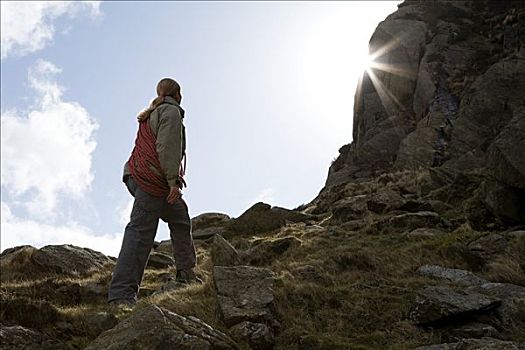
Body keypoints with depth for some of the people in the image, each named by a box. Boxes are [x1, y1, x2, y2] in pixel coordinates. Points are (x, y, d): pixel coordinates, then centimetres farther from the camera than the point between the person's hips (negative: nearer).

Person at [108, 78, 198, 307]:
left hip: (139, 175, 10)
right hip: (152, 180, -10)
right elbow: (167, 147, -15)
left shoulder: (151, 114, 26)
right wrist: (173, 180, -19)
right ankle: (121, 293, -19)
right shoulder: (171, 111, -2)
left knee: (180, 217, 20)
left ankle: (185, 271, 25)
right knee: (141, 232, -15)